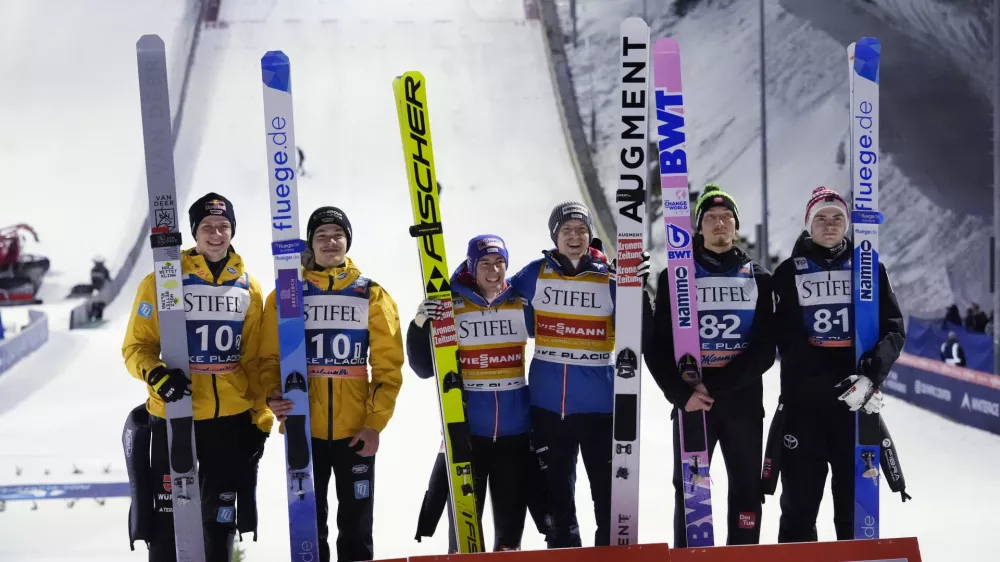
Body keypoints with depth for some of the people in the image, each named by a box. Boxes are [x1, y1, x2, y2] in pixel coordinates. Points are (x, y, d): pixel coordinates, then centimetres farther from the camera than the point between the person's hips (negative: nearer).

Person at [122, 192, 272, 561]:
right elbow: (136, 346, -4)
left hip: (232, 418, 3)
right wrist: (156, 375, -24)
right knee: (168, 514, 1)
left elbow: (253, 358, 10)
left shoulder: (248, 288, 6)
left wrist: (261, 416, 6)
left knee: (221, 516, 12)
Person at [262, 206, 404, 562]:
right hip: (303, 430, 0)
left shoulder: (372, 296, 2)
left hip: (356, 430, 0)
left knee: (356, 525, 9)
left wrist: (375, 422, -7)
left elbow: (388, 365, 0)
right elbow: (270, 357, 2)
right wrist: (273, 395, -17)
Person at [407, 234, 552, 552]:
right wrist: (419, 325, -20)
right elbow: (424, 368, -5)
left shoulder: (521, 305, 2)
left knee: (511, 518, 14)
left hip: (515, 429, 2)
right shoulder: (450, 307, -5)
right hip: (467, 429, -2)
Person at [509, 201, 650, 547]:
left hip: (599, 403, -2)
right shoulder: (535, 275, 2)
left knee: (609, 489, 3)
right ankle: (564, 547, 29)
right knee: (555, 488, 15)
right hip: (547, 404, 2)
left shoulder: (609, 279, -2)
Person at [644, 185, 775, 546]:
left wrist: (716, 385, -14)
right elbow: (656, 345, 0)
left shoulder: (758, 278, 7)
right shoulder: (676, 277, 4)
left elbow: (765, 349, -3)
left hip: (744, 400, 1)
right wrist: (681, 393, -14)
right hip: (692, 401, -1)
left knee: (747, 490, 5)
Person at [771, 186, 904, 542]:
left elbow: (893, 330, 1)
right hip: (804, 399, -1)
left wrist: (870, 375, -18)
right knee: (800, 499, 4)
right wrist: (837, 385, -16)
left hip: (860, 401, 1)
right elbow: (788, 339, -5)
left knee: (856, 496, 7)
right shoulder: (789, 272, 4)